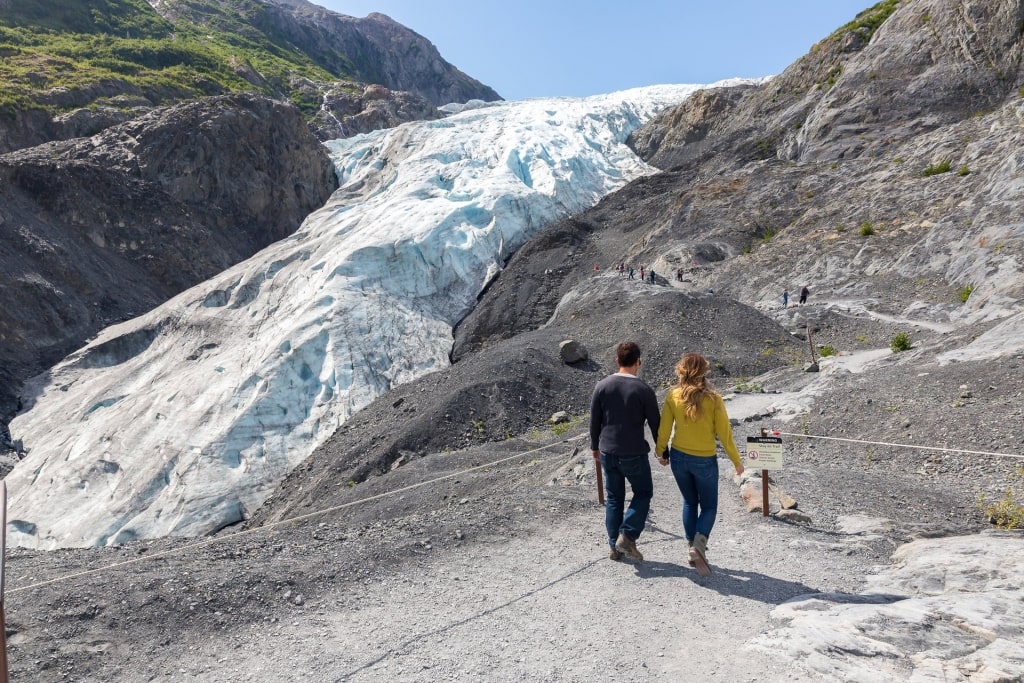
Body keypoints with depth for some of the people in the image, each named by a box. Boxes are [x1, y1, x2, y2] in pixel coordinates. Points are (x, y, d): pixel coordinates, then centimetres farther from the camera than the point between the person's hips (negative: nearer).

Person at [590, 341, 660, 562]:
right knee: (643, 493, 16)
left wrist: (595, 446, 19)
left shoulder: (602, 386, -3)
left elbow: (594, 421, 4)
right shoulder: (643, 389, -12)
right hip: (633, 454, -4)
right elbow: (655, 424, -4)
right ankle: (627, 536, 3)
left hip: (607, 452, 4)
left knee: (613, 498, 15)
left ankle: (614, 546, 19)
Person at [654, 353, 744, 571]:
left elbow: (664, 428, -3)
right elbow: (725, 434, -9)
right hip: (705, 460, -2)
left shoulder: (673, 396, -9)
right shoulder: (713, 399, -14)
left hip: (679, 457, 3)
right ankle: (698, 543, -9)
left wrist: (661, 452, 14)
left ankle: (693, 547, 23)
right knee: (709, 506, 13)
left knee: (689, 502, 21)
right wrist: (736, 461, 3)